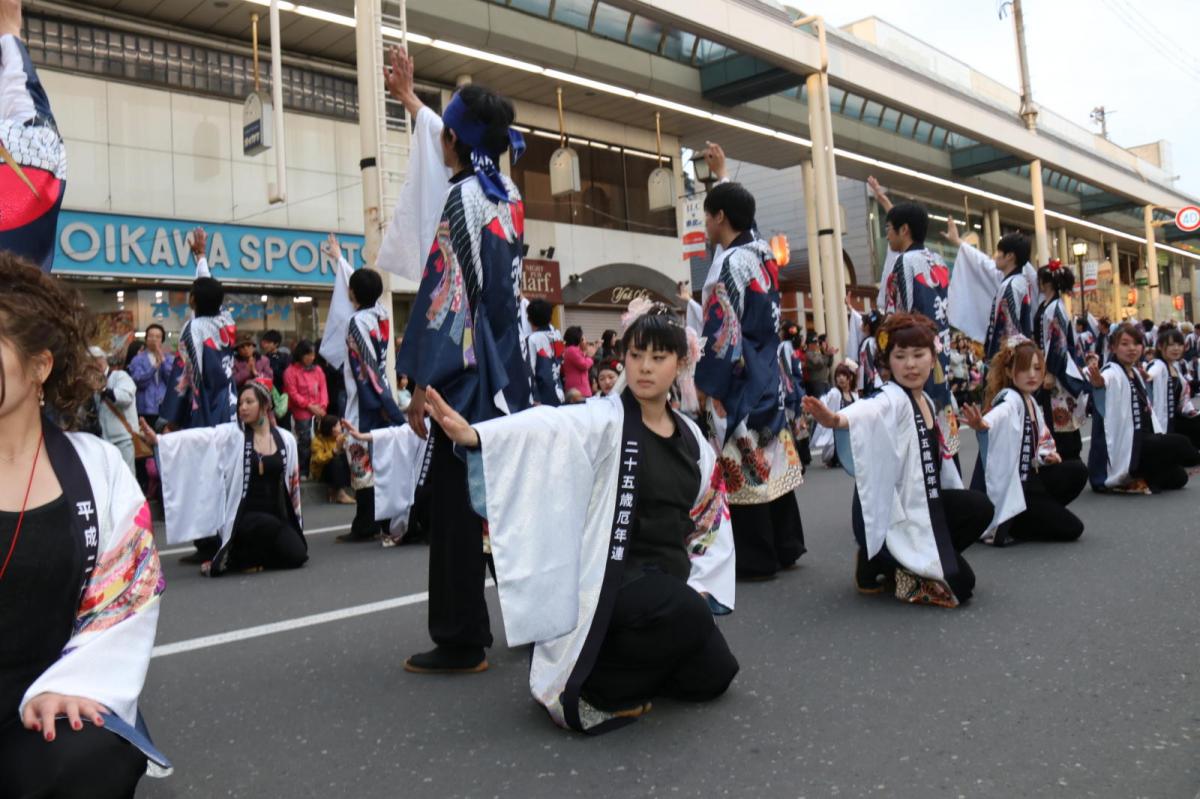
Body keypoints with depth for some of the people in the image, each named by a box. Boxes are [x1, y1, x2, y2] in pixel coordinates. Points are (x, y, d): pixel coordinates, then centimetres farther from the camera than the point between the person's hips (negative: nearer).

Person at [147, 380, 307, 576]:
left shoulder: (286, 439, 3)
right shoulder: (232, 434, -2)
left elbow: (293, 481, 9)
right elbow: (198, 436, -15)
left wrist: (293, 521, 11)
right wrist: (158, 439, -29)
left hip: (277, 514, 4)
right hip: (245, 514, -4)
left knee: (297, 555, -17)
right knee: (270, 527, -35)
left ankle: (239, 558, 8)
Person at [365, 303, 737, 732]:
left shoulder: (690, 436, 6)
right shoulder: (605, 419, -13)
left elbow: (710, 514, 15)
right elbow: (543, 428, -33)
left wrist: (699, 582, 4)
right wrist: (474, 434, -52)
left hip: (668, 580, 7)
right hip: (613, 577, -7)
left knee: (713, 676, 9)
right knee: (688, 613, -33)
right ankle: (598, 686, -8)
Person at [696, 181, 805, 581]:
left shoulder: (729, 264, -16)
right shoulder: (764, 255, 9)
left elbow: (721, 332, -20)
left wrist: (703, 384, -11)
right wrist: (722, 178, 39)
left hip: (736, 383, -9)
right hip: (766, 377, 9)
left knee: (742, 466, -2)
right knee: (769, 457, 13)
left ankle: (757, 559, 5)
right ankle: (785, 547, 22)